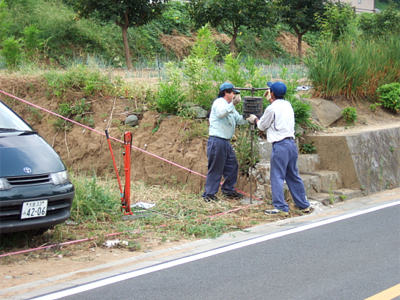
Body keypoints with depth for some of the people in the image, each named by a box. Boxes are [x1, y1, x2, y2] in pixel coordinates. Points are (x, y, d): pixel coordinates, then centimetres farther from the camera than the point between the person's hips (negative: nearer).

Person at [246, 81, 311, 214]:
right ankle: (304, 205, 19)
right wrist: (270, 100, 46)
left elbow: (262, 126, 3)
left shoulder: (271, 109, -9)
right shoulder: (288, 105, 12)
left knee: (277, 177, -3)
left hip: (280, 145, -8)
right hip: (292, 143, 8)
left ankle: (281, 207, -7)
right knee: (293, 176, 15)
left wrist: (255, 119, 24)